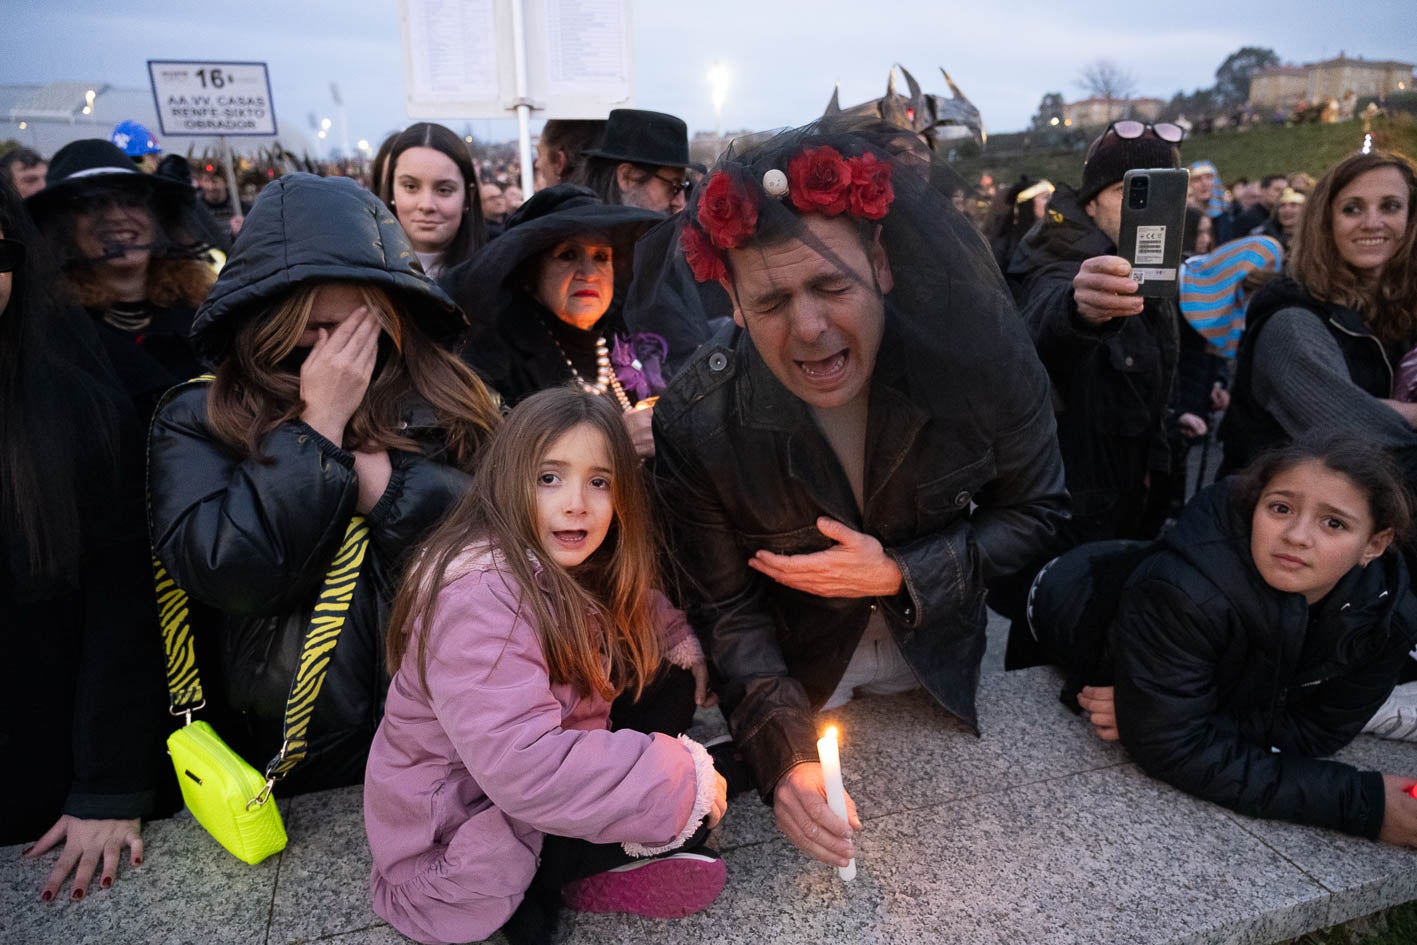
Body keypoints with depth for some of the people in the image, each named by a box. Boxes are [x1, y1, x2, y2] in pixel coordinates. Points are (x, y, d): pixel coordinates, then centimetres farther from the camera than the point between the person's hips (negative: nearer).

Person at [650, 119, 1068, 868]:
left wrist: (900, 574, -29)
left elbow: (1036, 512, -14)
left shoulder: (982, 355, -31)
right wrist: (783, 758, -32)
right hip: (800, 675, -1)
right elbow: (727, 610, -20)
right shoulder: (695, 420, -31)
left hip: (939, 657, 2)